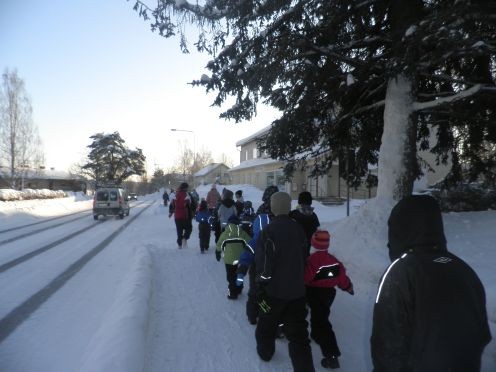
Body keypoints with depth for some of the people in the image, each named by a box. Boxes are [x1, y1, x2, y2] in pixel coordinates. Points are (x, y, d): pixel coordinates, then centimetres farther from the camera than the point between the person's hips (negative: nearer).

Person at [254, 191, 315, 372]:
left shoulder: (269, 231, -18)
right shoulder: (299, 229, 2)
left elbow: (264, 263, -18)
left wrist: (261, 288, -9)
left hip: (274, 289, -4)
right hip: (297, 290, 4)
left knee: (266, 324, 22)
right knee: (297, 332, 9)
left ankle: (265, 352, 44)